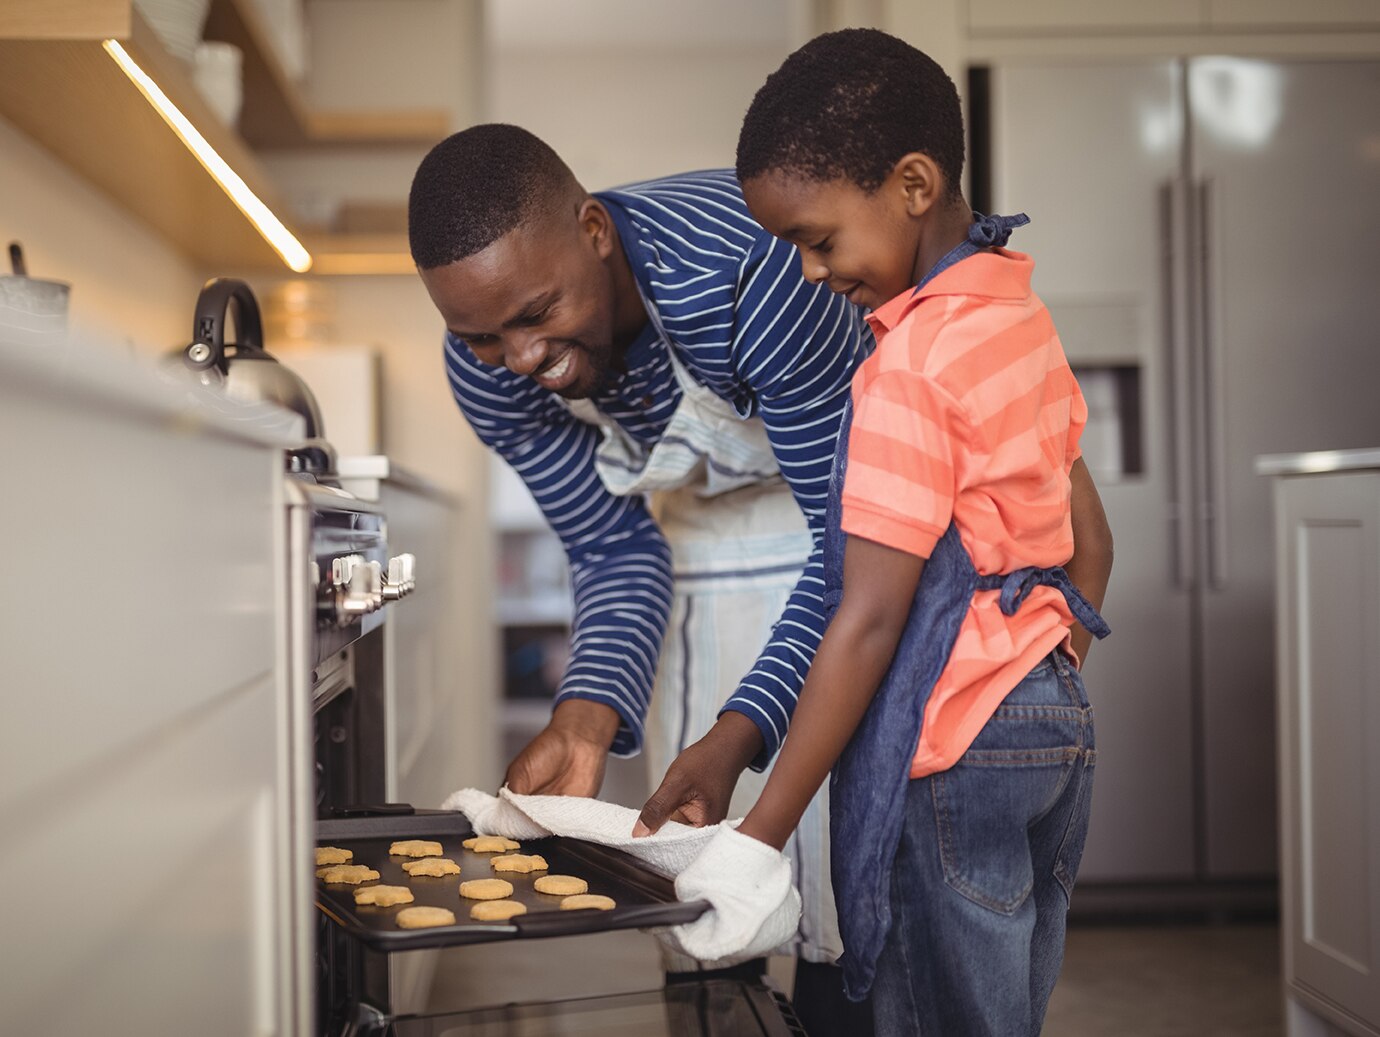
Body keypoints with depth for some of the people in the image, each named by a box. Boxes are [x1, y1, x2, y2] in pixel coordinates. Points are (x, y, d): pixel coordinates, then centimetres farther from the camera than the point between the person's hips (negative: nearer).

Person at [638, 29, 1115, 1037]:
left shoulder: (910, 366, -19)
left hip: (950, 749, -9)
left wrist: (757, 837, -19)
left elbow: (869, 620, -21)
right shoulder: (1024, 315, 8)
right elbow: (1090, 542, 14)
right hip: (1057, 723, 9)